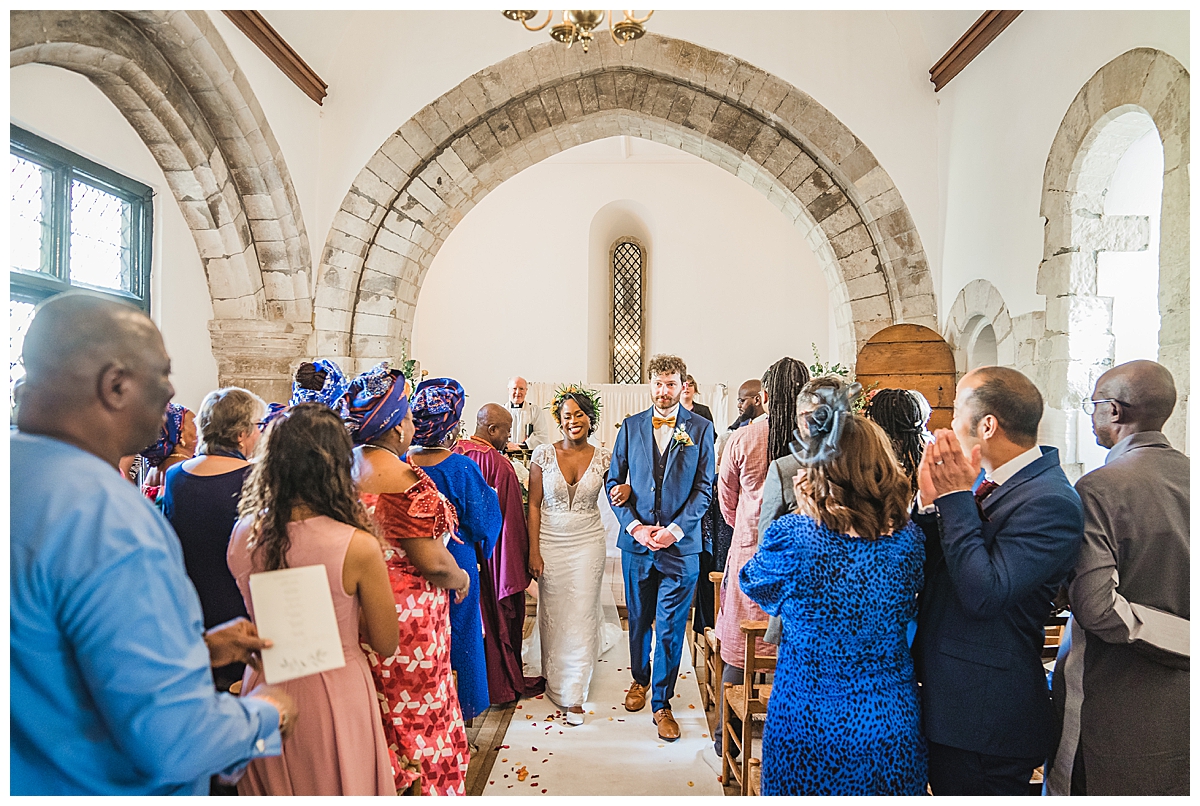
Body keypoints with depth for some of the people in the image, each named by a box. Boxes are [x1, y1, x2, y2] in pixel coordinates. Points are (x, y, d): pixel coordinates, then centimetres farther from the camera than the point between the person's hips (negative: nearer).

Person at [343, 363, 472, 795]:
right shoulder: (406, 480, -24)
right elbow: (431, 561, -24)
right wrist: (461, 579, -5)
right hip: (405, 614, -7)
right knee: (418, 714, 11)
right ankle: (428, 787, 27)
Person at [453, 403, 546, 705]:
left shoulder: (455, 453, -3)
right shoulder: (499, 464, -23)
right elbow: (511, 520, -20)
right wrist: (519, 560, -11)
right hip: (494, 553, -7)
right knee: (501, 616, 10)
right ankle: (505, 685, 25)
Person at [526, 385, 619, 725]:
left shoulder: (603, 457, -1)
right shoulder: (543, 454, -4)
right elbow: (534, 505, -2)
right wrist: (534, 552, -7)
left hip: (588, 543, 0)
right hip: (550, 543, 0)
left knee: (581, 616, 2)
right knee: (552, 615, 10)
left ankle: (574, 694, 17)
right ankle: (556, 680, 37)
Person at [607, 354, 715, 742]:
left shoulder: (700, 428, -1)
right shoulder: (631, 426, 4)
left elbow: (704, 487, -2)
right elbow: (615, 482, 4)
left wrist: (675, 529, -12)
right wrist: (634, 526, -9)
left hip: (680, 544, -2)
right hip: (636, 542, 2)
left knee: (671, 627, 4)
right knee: (639, 619, 18)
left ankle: (661, 702, 21)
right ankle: (640, 679, 41)